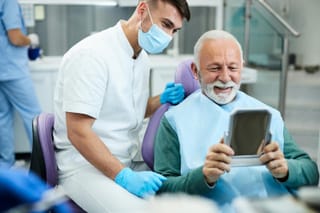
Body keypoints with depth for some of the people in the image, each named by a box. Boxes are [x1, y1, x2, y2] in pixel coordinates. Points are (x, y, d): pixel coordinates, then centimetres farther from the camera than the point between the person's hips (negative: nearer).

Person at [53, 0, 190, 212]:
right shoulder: (92, 54, -18)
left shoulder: (142, 55, 8)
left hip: (127, 163, 8)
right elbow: (78, 132, -23)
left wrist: (163, 100, 2)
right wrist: (125, 177, -26)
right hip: (85, 166, -8)